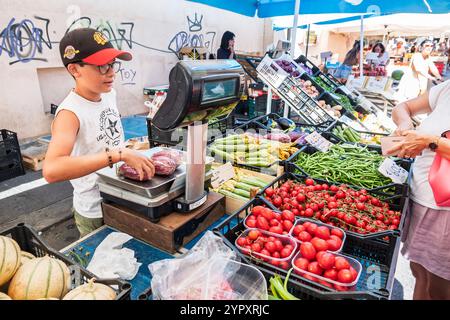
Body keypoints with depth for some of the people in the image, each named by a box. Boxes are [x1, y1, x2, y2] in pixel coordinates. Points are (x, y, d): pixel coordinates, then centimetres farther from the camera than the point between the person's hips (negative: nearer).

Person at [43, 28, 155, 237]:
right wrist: (120, 154, -46)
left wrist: (128, 150, 4)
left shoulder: (109, 94, -4)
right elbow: (51, 170, -44)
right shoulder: (70, 112, -26)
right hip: (96, 215, -7)